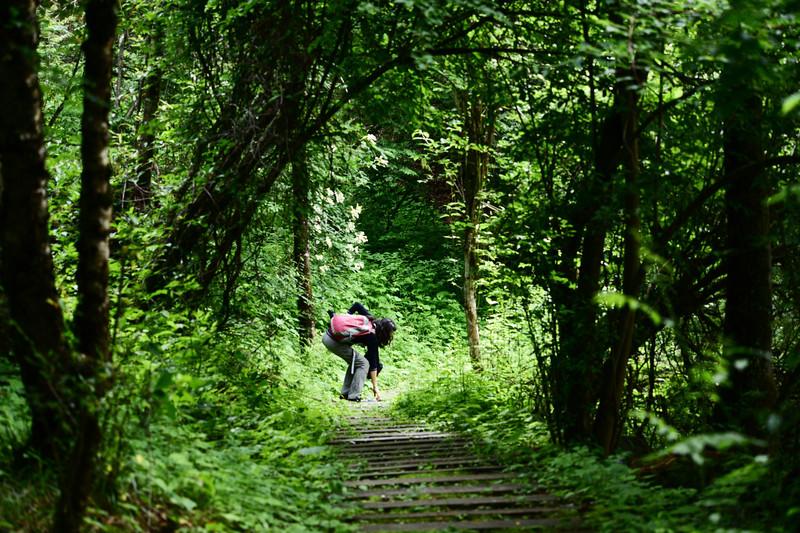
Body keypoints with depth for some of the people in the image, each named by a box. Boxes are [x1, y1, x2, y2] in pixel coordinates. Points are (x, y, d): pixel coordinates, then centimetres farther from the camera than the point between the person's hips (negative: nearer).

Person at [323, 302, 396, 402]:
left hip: (327, 335, 8)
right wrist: (375, 387, -5)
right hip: (334, 341, -8)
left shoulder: (370, 319, 6)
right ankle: (354, 396, -4)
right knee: (363, 363, -3)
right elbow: (373, 364, -9)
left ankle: (345, 393, 20)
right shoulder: (372, 338, -12)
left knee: (355, 361, 19)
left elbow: (357, 305, 18)